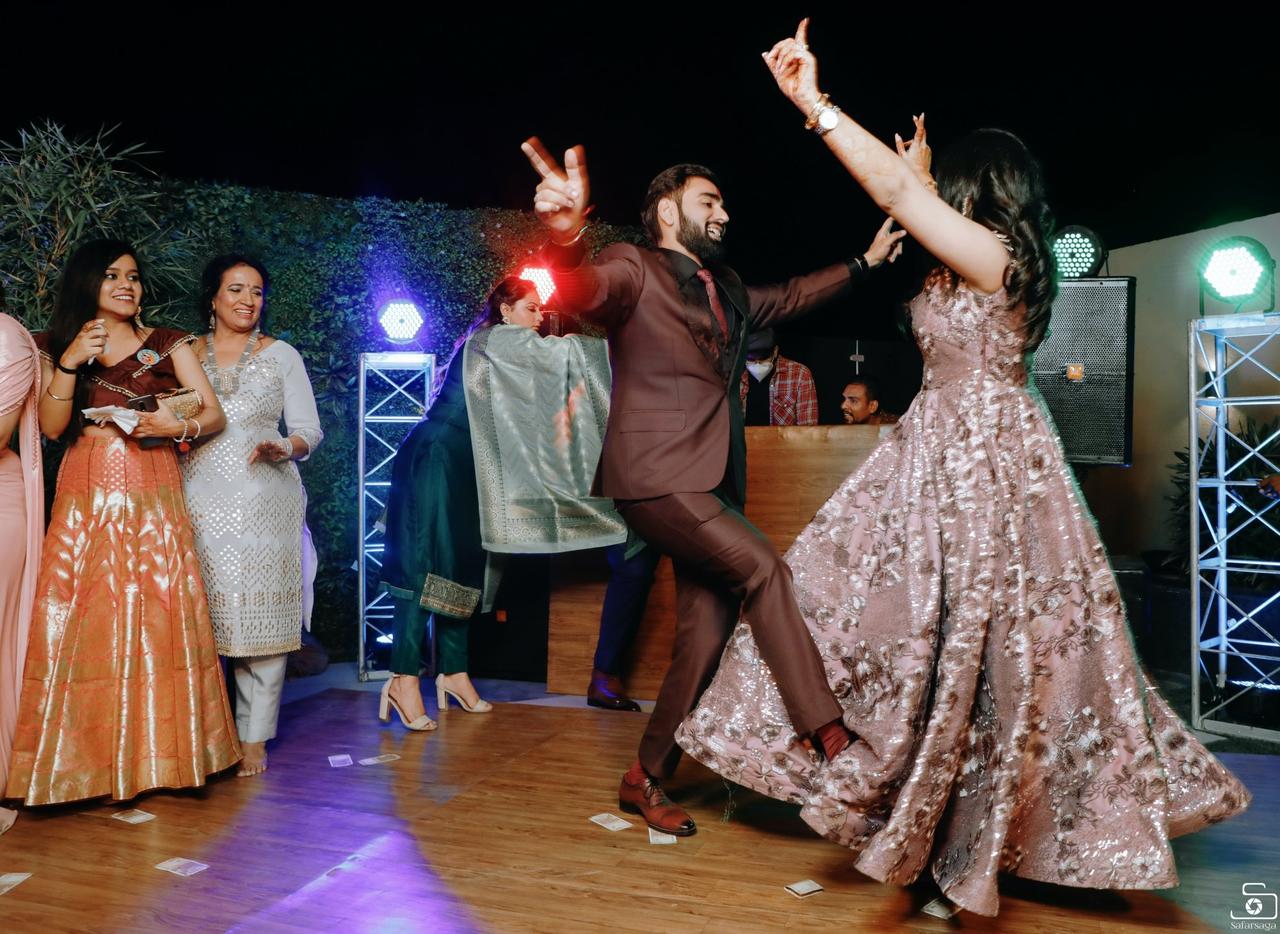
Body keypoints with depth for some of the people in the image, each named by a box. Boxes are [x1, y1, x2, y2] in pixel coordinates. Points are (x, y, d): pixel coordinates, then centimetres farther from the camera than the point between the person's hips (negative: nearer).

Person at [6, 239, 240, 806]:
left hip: (152, 501, 0)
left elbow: (215, 415, 4)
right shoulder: (56, 346, 11)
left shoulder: (167, 345, 9)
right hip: (84, 501, 1)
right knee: (80, 621, -4)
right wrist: (70, 362, -13)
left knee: (157, 619, -3)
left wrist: (179, 426, -16)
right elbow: (51, 426, -1)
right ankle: (83, 758, 5)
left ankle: (157, 755, 7)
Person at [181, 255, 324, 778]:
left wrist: (285, 448, -16)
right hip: (200, 500, 2)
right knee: (200, 616, -1)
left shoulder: (281, 356, 7)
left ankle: (254, 740, 6)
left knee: (260, 615, -3)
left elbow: (309, 430, 4)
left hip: (264, 501, -1)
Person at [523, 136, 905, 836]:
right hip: (656, 476, -8)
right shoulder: (633, 268, -3)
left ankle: (646, 778, 20)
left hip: (712, 481, 8)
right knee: (762, 567, -21)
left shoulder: (725, 291, 22)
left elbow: (788, 299, 39)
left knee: (705, 638, 5)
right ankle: (828, 734, -12)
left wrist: (863, 263, 42)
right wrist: (565, 237, -46)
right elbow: (578, 290, -24)